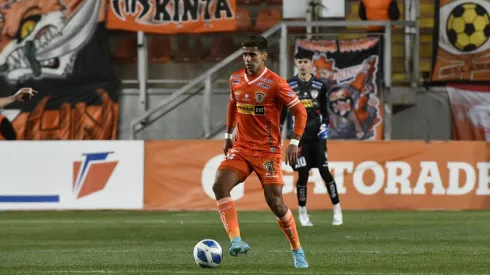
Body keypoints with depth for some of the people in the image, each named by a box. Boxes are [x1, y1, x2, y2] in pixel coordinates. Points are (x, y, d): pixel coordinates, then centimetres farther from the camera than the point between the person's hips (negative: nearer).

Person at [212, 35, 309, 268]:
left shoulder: (275, 83, -13)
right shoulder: (235, 80, 5)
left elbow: (300, 111, -9)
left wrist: (294, 142, -17)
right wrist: (228, 135, 22)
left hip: (268, 151, -5)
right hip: (241, 148, 5)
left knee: (275, 202, -7)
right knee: (220, 185, -20)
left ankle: (297, 251, 13)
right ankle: (235, 240, -24)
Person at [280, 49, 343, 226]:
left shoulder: (319, 85, 3)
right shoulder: (288, 86, 1)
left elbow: (324, 110, 11)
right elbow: (282, 111, 7)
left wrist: (325, 126, -3)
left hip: (317, 135, 1)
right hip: (299, 135, -1)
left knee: (324, 171, -5)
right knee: (303, 174, -4)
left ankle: (337, 209, 3)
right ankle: (302, 213, 10)